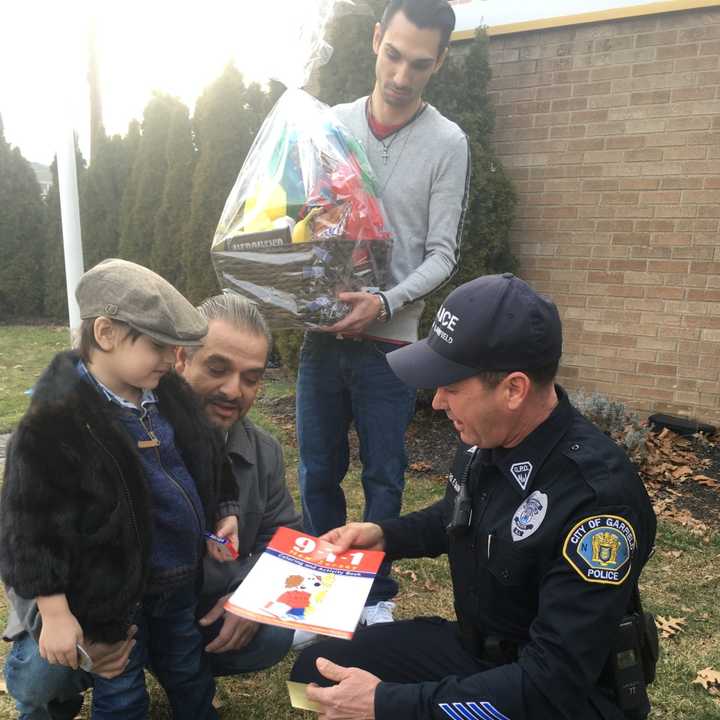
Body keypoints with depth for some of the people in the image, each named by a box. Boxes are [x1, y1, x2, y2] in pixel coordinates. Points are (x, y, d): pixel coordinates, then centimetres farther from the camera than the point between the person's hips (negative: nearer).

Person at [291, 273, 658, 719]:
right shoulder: (486, 437, -9)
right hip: (476, 648, 7)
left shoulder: (599, 496, -32)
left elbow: (554, 684, -30)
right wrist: (385, 535, -2)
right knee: (315, 669, 1)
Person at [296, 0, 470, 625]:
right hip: (323, 331, 3)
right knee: (317, 470, 11)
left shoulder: (447, 143, -2)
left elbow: (443, 253, -5)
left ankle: (377, 595, 28)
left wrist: (386, 302, -21)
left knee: (383, 477, 8)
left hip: (390, 340, -2)